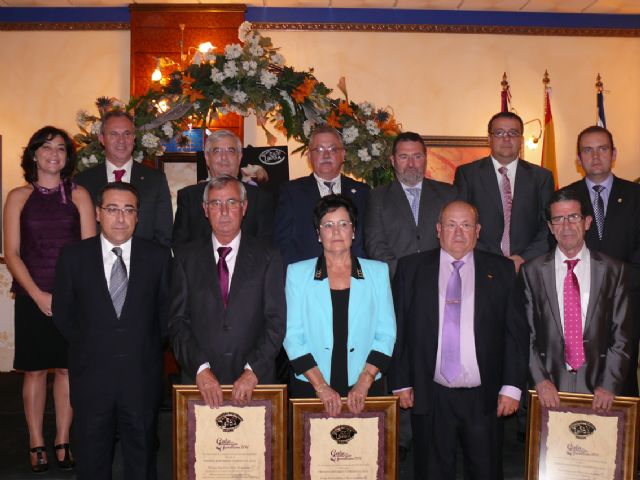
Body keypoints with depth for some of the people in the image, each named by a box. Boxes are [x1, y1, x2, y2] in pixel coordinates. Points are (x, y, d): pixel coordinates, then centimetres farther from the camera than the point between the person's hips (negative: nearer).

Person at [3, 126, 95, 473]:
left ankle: (63, 443, 17)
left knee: (67, 368, 5)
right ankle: (36, 445, 16)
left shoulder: (78, 196, 5)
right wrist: (38, 294, -10)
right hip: (32, 298, 0)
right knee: (34, 370, 5)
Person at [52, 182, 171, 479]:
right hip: (91, 375, 0)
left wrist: (149, 349, 1)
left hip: (142, 375, 0)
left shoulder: (158, 257, -1)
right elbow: (63, 313, 7)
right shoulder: (73, 257, -1)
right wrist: (87, 347, 4)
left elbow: (166, 310, 5)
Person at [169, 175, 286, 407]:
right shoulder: (187, 257, 6)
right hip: (199, 381, 1)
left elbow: (276, 322, -3)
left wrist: (253, 370, -14)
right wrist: (200, 368, -12)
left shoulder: (268, 258, 2)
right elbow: (178, 321, 1)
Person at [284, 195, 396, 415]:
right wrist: (321, 386, -11)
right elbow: (292, 336, -2)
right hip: (309, 389, -1)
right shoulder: (297, 273, 3)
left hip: (365, 390, 1)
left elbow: (386, 333, 2)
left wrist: (364, 383, -9)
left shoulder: (378, 271, 6)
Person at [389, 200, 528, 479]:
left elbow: (517, 332, 2)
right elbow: (398, 329, 3)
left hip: (484, 397, 0)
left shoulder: (501, 270, 4)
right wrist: (400, 383, -1)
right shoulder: (411, 268, 3)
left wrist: (512, 386, -3)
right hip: (429, 396, 0)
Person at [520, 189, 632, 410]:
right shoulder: (532, 271, 1)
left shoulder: (613, 270, 1)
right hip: (548, 386, 0)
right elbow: (526, 334, -1)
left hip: (596, 385, 0)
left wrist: (608, 385, -9)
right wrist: (540, 380, -12)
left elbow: (621, 336, 0)